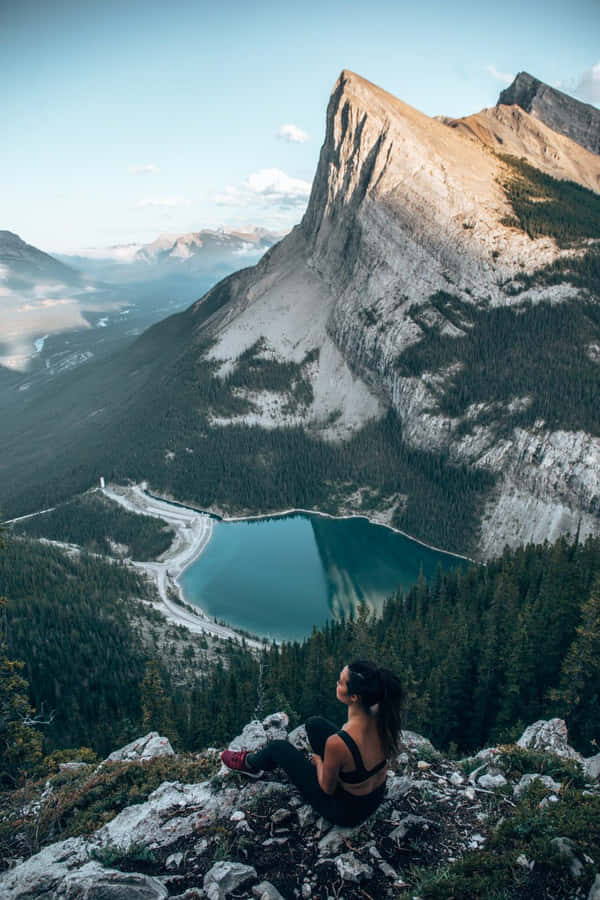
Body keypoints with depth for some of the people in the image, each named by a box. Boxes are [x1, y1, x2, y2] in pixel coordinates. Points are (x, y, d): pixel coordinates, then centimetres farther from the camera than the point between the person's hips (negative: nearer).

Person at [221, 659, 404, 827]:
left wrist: (318, 761, 1)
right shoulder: (383, 718, -21)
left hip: (346, 812, -5)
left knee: (279, 748, 10)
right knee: (315, 723, 15)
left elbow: (327, 789, -19)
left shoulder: (337, 743, -38)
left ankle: (249, 764, 44)